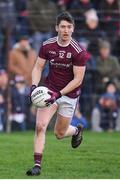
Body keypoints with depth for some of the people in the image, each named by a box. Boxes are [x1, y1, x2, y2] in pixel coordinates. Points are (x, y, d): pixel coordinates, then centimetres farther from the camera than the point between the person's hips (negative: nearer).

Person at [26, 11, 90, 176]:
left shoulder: (78, 51, -18)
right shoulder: (47, 45, -7)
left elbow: (78, 79, -16)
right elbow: (38, 67, 2)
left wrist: (59, 94, -24)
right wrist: (34, 85, -16)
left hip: (69, 94, -2)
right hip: (49, 90, 2)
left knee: (59, 134, 9)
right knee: (40, 126, -16)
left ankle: (77, 130, 45)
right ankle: (37, 165, -11)